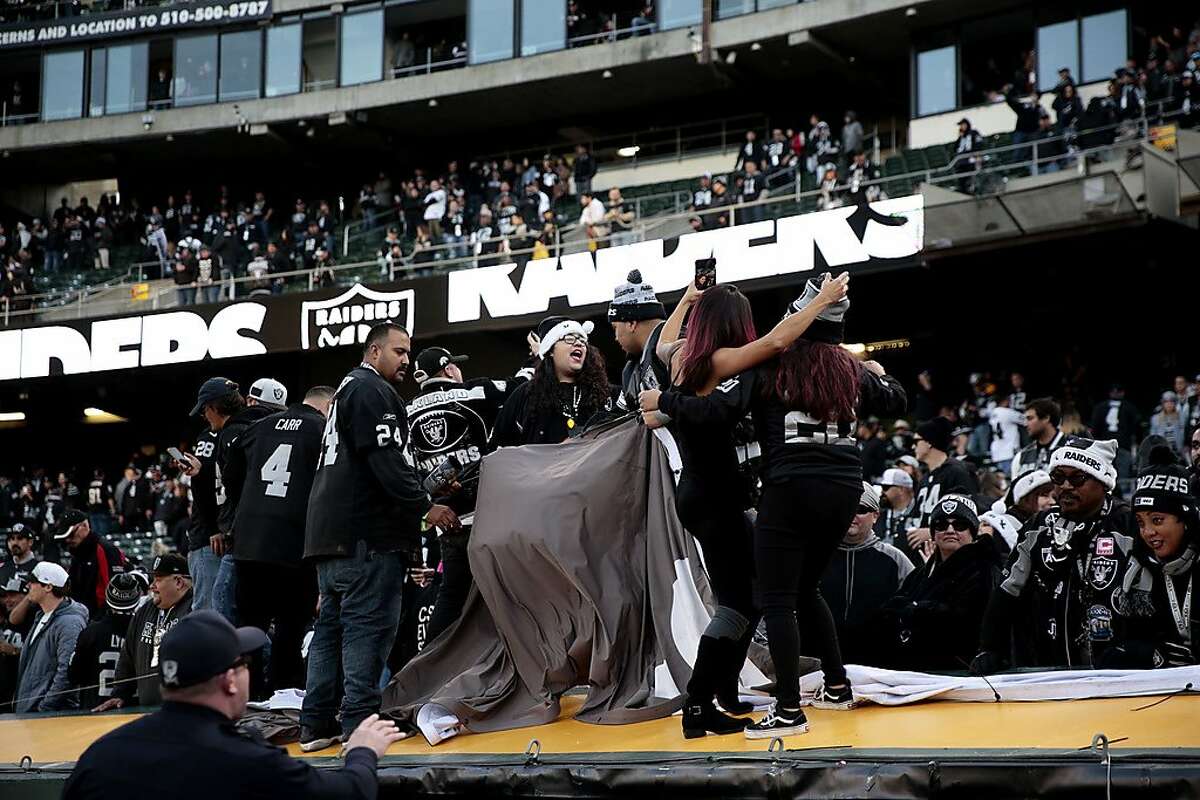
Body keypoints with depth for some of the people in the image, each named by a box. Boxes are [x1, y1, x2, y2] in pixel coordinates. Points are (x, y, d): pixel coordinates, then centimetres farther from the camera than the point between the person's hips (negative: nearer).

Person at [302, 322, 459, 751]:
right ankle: (359, 724, -13)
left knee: (332, 626, 10)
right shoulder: (372, 391, -8)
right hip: (366, 534, -10)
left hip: (330, 533, 10)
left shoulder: (349, 389, 26)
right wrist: (426, 507, -14)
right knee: (369, 625, -10)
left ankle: (317, 724, 10)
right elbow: (386, 462, -18)